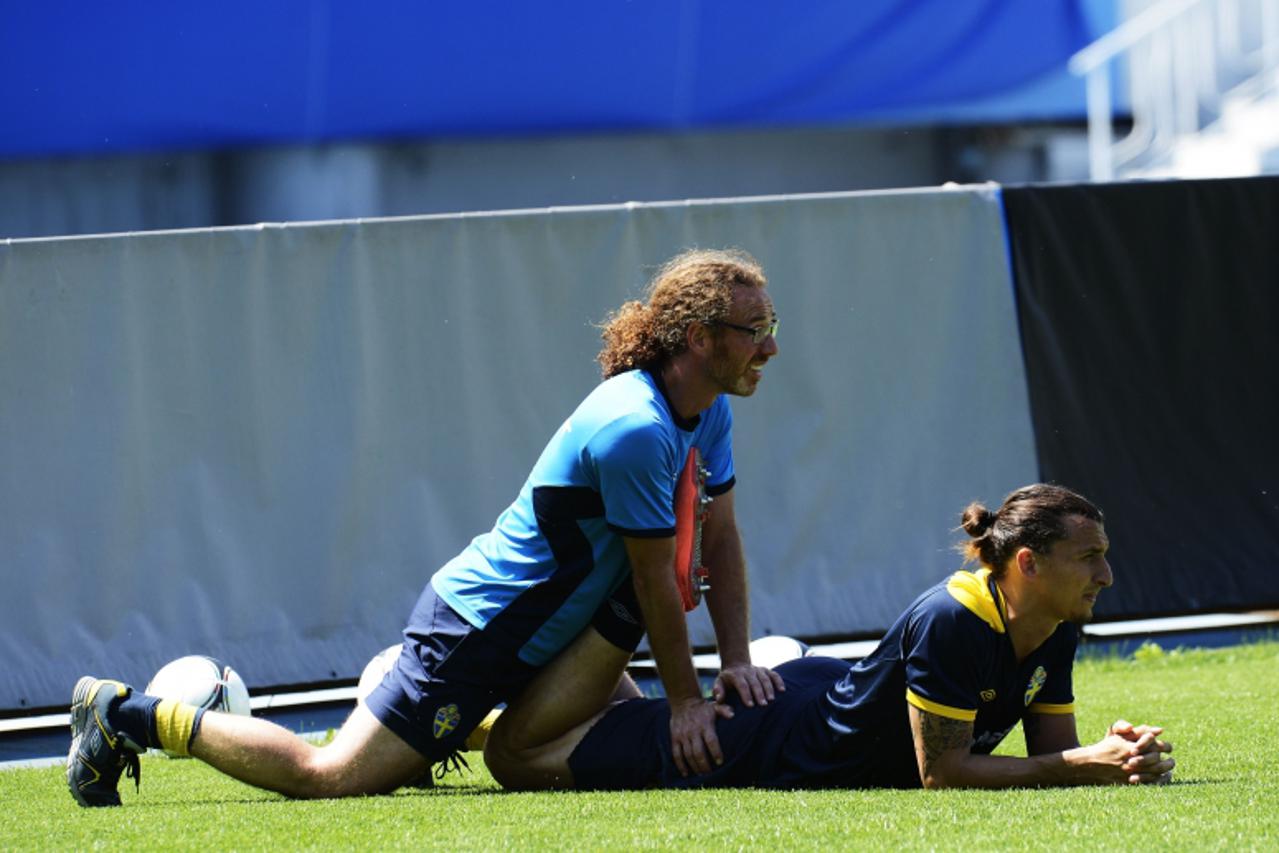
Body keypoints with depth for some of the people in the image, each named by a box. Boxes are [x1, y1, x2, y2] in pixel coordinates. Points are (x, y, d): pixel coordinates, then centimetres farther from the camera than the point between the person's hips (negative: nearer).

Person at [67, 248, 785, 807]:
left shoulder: (709, 411, 3)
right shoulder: (633, 430, -28)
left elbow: (721, 539, 9)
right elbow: (655, 581, -22)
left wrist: (737, 662, -1)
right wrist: (685, 698, -13)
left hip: (541, 632, 10)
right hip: (477, 630, -10)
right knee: (329, 775, -11)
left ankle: (467, 727, 31)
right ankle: (126, 715, 2)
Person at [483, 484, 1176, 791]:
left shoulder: (1056, 634, -9)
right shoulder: (951, 621, -33)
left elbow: (1055, 749, 0)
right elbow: (940, 772, -31)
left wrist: (1115, 753, -23)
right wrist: (1084, 768, -34)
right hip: (769, 738, -8)